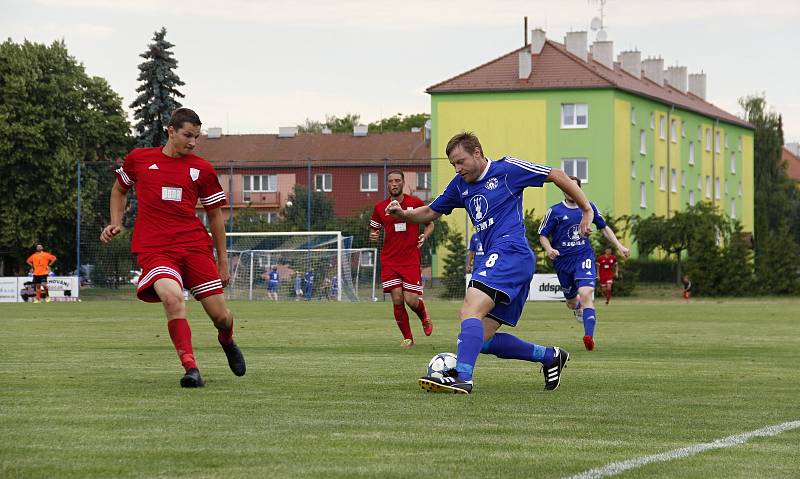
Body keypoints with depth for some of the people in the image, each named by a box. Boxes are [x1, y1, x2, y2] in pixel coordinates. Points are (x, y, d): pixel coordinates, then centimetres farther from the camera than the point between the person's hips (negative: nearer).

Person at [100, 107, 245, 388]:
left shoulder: (202, 169, 8)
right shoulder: (138, 159, 7)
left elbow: (214, 214, 16)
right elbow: (119, 189, 26)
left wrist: (222, 261, 16)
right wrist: (116, 223, 10)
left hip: (195, 246, 2)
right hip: (153, 248, -2)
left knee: (220, 315, 0)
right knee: (173, 297, -31)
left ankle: (227, 341, 38)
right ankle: (191, 369, -27)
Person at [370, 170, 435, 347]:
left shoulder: (416, 203, 0)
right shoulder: (380, 207, 5)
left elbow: (430, 224, 11)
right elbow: (374, 229, 16)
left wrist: (425, 236, -9)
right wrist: (373, 235, -8)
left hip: (411, 259, -2)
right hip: (389, 260, 2)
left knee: (411, 300, -9)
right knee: (397, 300, -7)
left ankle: (425, 317, 26)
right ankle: (407, 338, 9)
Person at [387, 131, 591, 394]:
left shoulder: (506, 169, 0)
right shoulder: (460, 185, 20)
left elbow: (557, 175, 4)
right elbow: (429, 213, 28)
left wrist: (587, 210, 4)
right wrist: (403, 214, 6)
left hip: (510, 251, -9)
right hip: (495, 258, 9)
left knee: (470, 311, -26)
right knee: (483, 339, 4)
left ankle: (462, 377, -39)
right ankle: (550, 356, 18)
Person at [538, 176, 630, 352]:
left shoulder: (588, 207, 6)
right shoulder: (555, 211, 0)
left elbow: (604, 228, 18)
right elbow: (543, 235, 3)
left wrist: (619, 246, 9)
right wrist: (549, 249, -17)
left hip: (584, 256, -1)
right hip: (563, 259, 1)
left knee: (585, 294, -24)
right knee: (571, 302, 14)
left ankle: (589, 336, -32)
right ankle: (579, 307, 54)